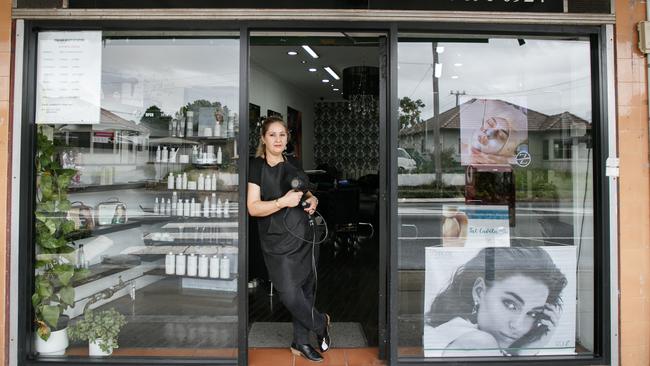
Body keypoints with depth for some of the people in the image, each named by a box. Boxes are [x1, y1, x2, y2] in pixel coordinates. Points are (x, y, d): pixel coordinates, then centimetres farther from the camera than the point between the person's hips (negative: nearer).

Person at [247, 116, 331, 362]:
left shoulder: (294, 164, 10)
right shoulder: (256, 166, -5)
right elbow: (253, 208, -13)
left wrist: (313, 200, 1)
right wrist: (283, 201, -25)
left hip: (304, 236, 5)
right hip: (277, 242, -5)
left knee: (306, 290, 8)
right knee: (290, 294, -9)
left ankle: (300, 343, 26)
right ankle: (321, 323, 19)